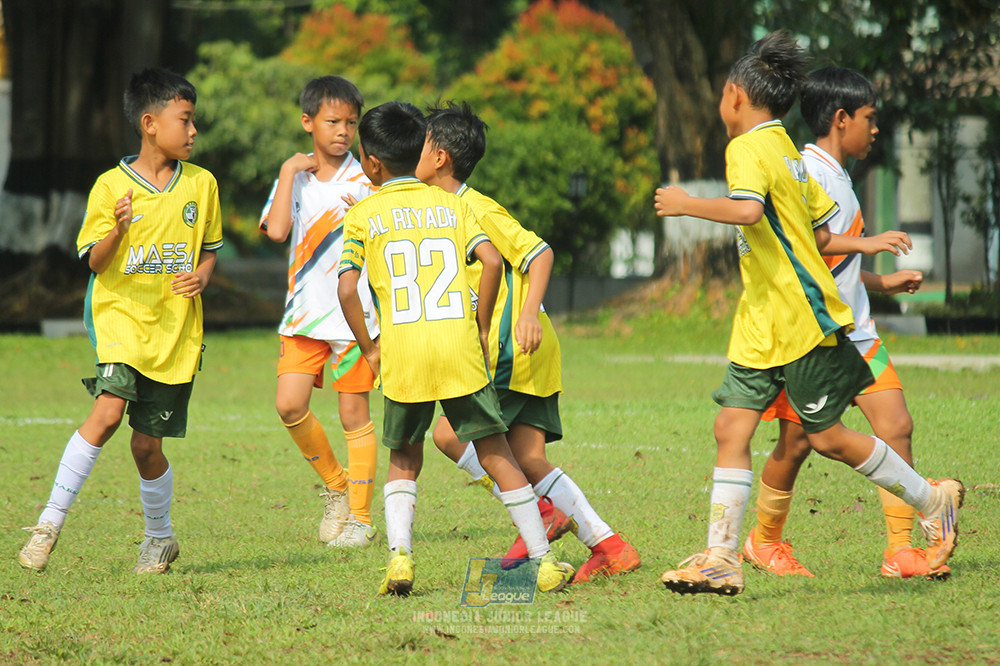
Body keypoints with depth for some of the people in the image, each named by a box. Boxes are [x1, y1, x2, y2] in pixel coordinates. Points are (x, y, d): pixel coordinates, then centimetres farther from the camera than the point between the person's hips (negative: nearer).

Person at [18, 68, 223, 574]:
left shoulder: (202, 185, 6)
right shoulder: (112, 186, -4)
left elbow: (209, 248, 18)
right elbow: (94, 262, -3)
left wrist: (202, 275, -4)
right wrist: (117, 230, -23)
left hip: (175, 330, 3)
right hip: (122, 317, -3)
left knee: (147, 444, 5)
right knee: (108, 412, -24)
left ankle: (160, 537, 29)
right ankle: (51, 521, -17)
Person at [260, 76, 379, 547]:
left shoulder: (365, 181, 0)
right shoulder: (294, 178, 5)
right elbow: (277, 229, -13)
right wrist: (289, 171, -11)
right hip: (304, 312, 2)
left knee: (354, 415, 0)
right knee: (289, 404, -9)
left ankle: (360, 517, 10)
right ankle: (335, 485, 15)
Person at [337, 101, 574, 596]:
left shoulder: (362, 215, 6)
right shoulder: (452, 204, 12)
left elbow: (346, 289, -4)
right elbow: (491, 260, -1)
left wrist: (368, 348, 7)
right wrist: (481, 326, 8)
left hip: (402, 355, -1)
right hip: (460, 349, 1)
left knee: (404, 457, 17)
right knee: (495, 453, 7)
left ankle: (399, 555, 0)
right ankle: (544, 561, 6)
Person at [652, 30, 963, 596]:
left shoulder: (749, 149, -14)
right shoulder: (788, 151, 15)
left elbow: (748, 209, -34)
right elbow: (824, 231, 19)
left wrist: (687, 204, -24)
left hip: (799, 319, -9)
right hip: (762, 324, 9)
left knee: (828, 438, 1)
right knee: (732, 427, 0)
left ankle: (933, 501, 17)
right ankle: (721, 560, -4)